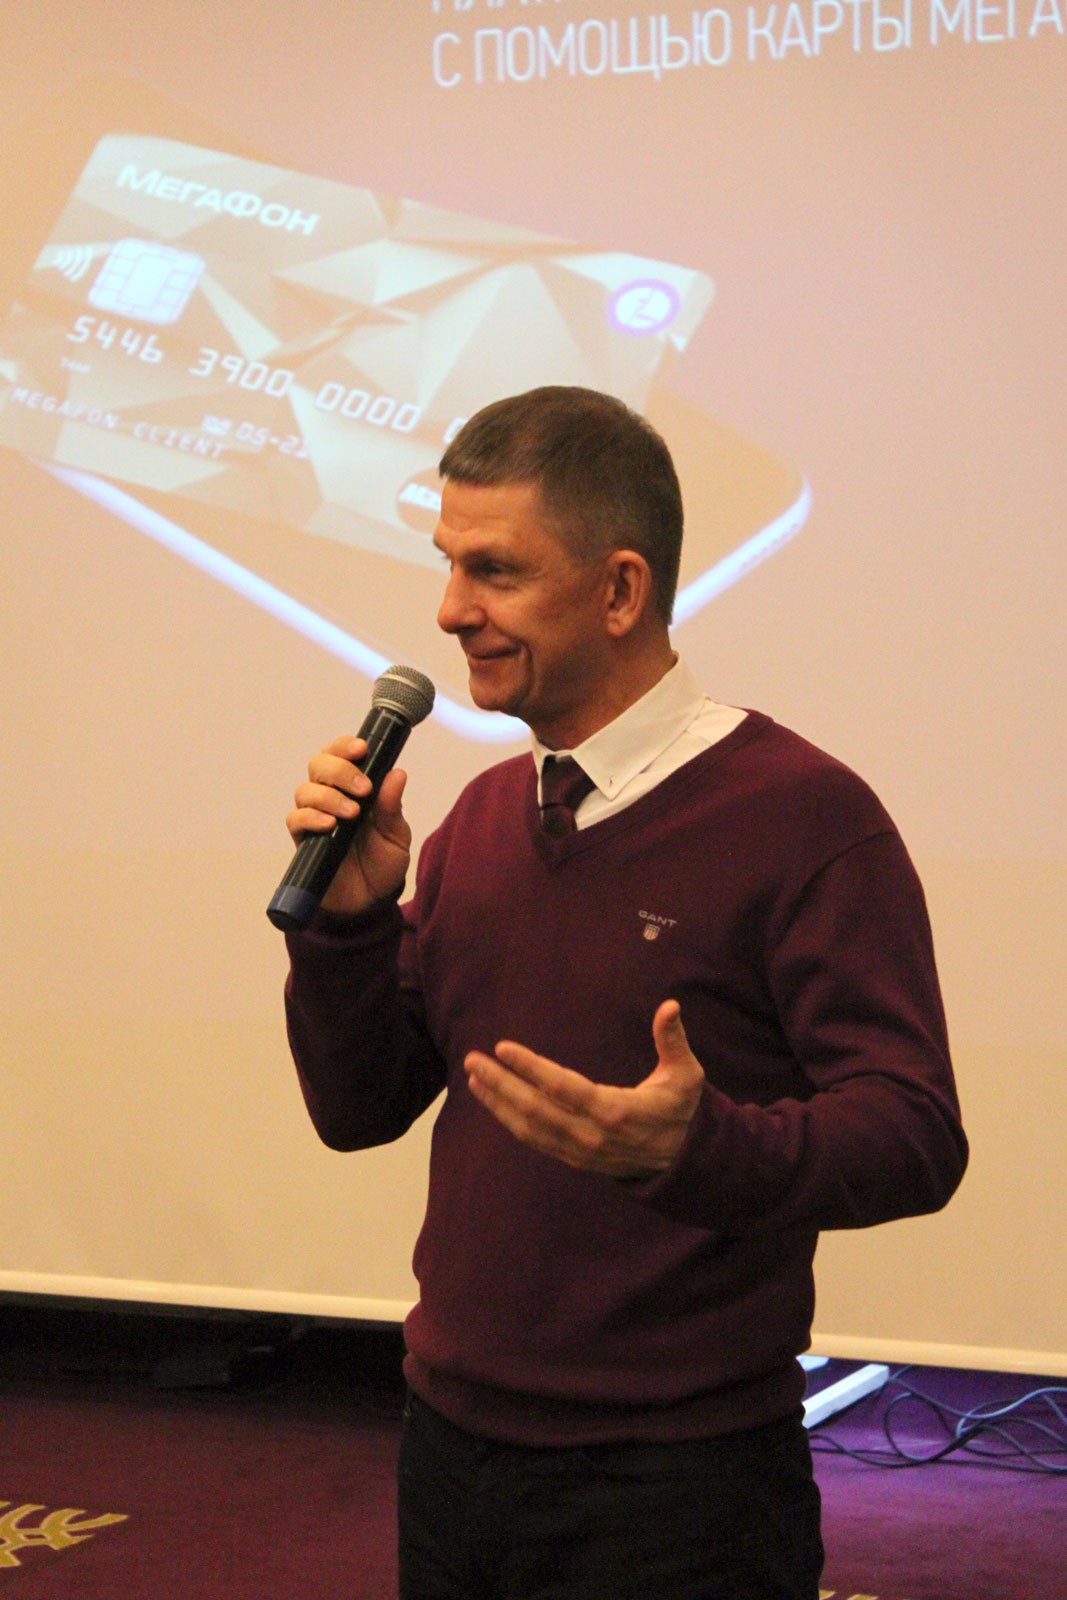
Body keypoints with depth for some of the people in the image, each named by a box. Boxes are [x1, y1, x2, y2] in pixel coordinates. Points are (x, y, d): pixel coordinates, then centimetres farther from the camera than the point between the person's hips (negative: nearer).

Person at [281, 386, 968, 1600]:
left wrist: (699, 1147, -35)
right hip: (451, 1443, 6)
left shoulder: (801, 815, -13)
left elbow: (914, 1136, -18)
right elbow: (360, 1109, 9)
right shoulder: (481, 817, 8)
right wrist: (349, 914, -8)